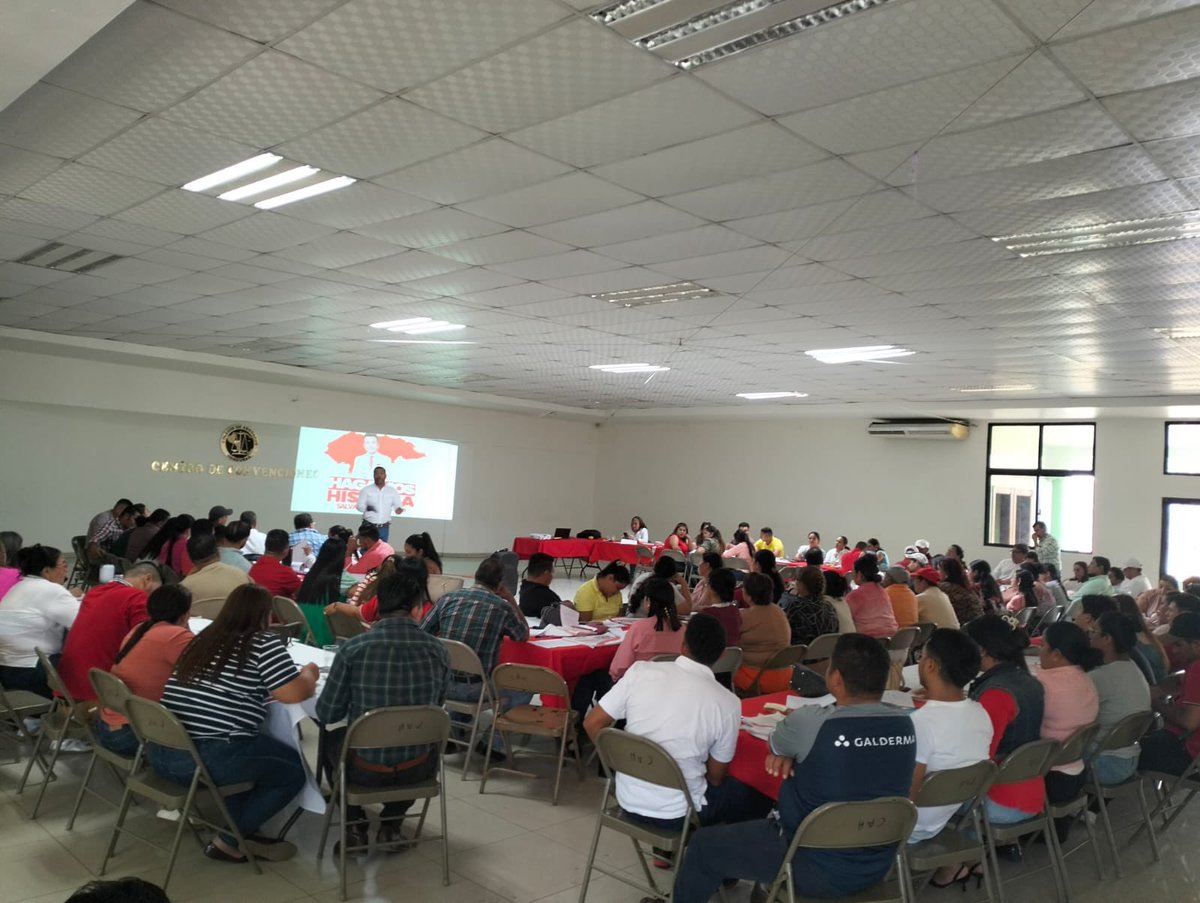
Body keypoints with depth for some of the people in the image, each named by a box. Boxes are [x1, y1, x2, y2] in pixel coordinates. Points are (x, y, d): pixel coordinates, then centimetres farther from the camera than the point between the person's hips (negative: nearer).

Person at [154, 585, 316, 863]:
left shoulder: (204, 638, 15)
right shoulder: (264, 643, -7)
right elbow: (295, 694, -9)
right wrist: (309, 673, 10)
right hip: (212, 757, -8)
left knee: (251, 754, 31)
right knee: (294, 770, 12)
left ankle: (240, 831, 24)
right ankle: (229, 841, 10)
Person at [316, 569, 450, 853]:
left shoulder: (353, 648, -15)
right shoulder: (438, 651, -8)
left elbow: (327, 714, -6)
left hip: (365, 769, -1)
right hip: (418, 769, 1)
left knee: (332, 738, 33)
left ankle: (355, 826, 28)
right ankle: (390, 825, 28)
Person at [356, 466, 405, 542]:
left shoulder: (392, 491, 6)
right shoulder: (366, 490, 0)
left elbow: (397, 504, 8)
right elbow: (359, 505, -2)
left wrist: (398, 509, -16)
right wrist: (367, 507, -24)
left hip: (384, 527, 2)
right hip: (369, 526, -2)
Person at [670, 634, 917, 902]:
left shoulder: (812, 723, -26)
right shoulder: (905, 724, -9)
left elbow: (775, 746, -4)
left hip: (818, 868, -6)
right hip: (877, 866, 7)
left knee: (704, 843, 14)